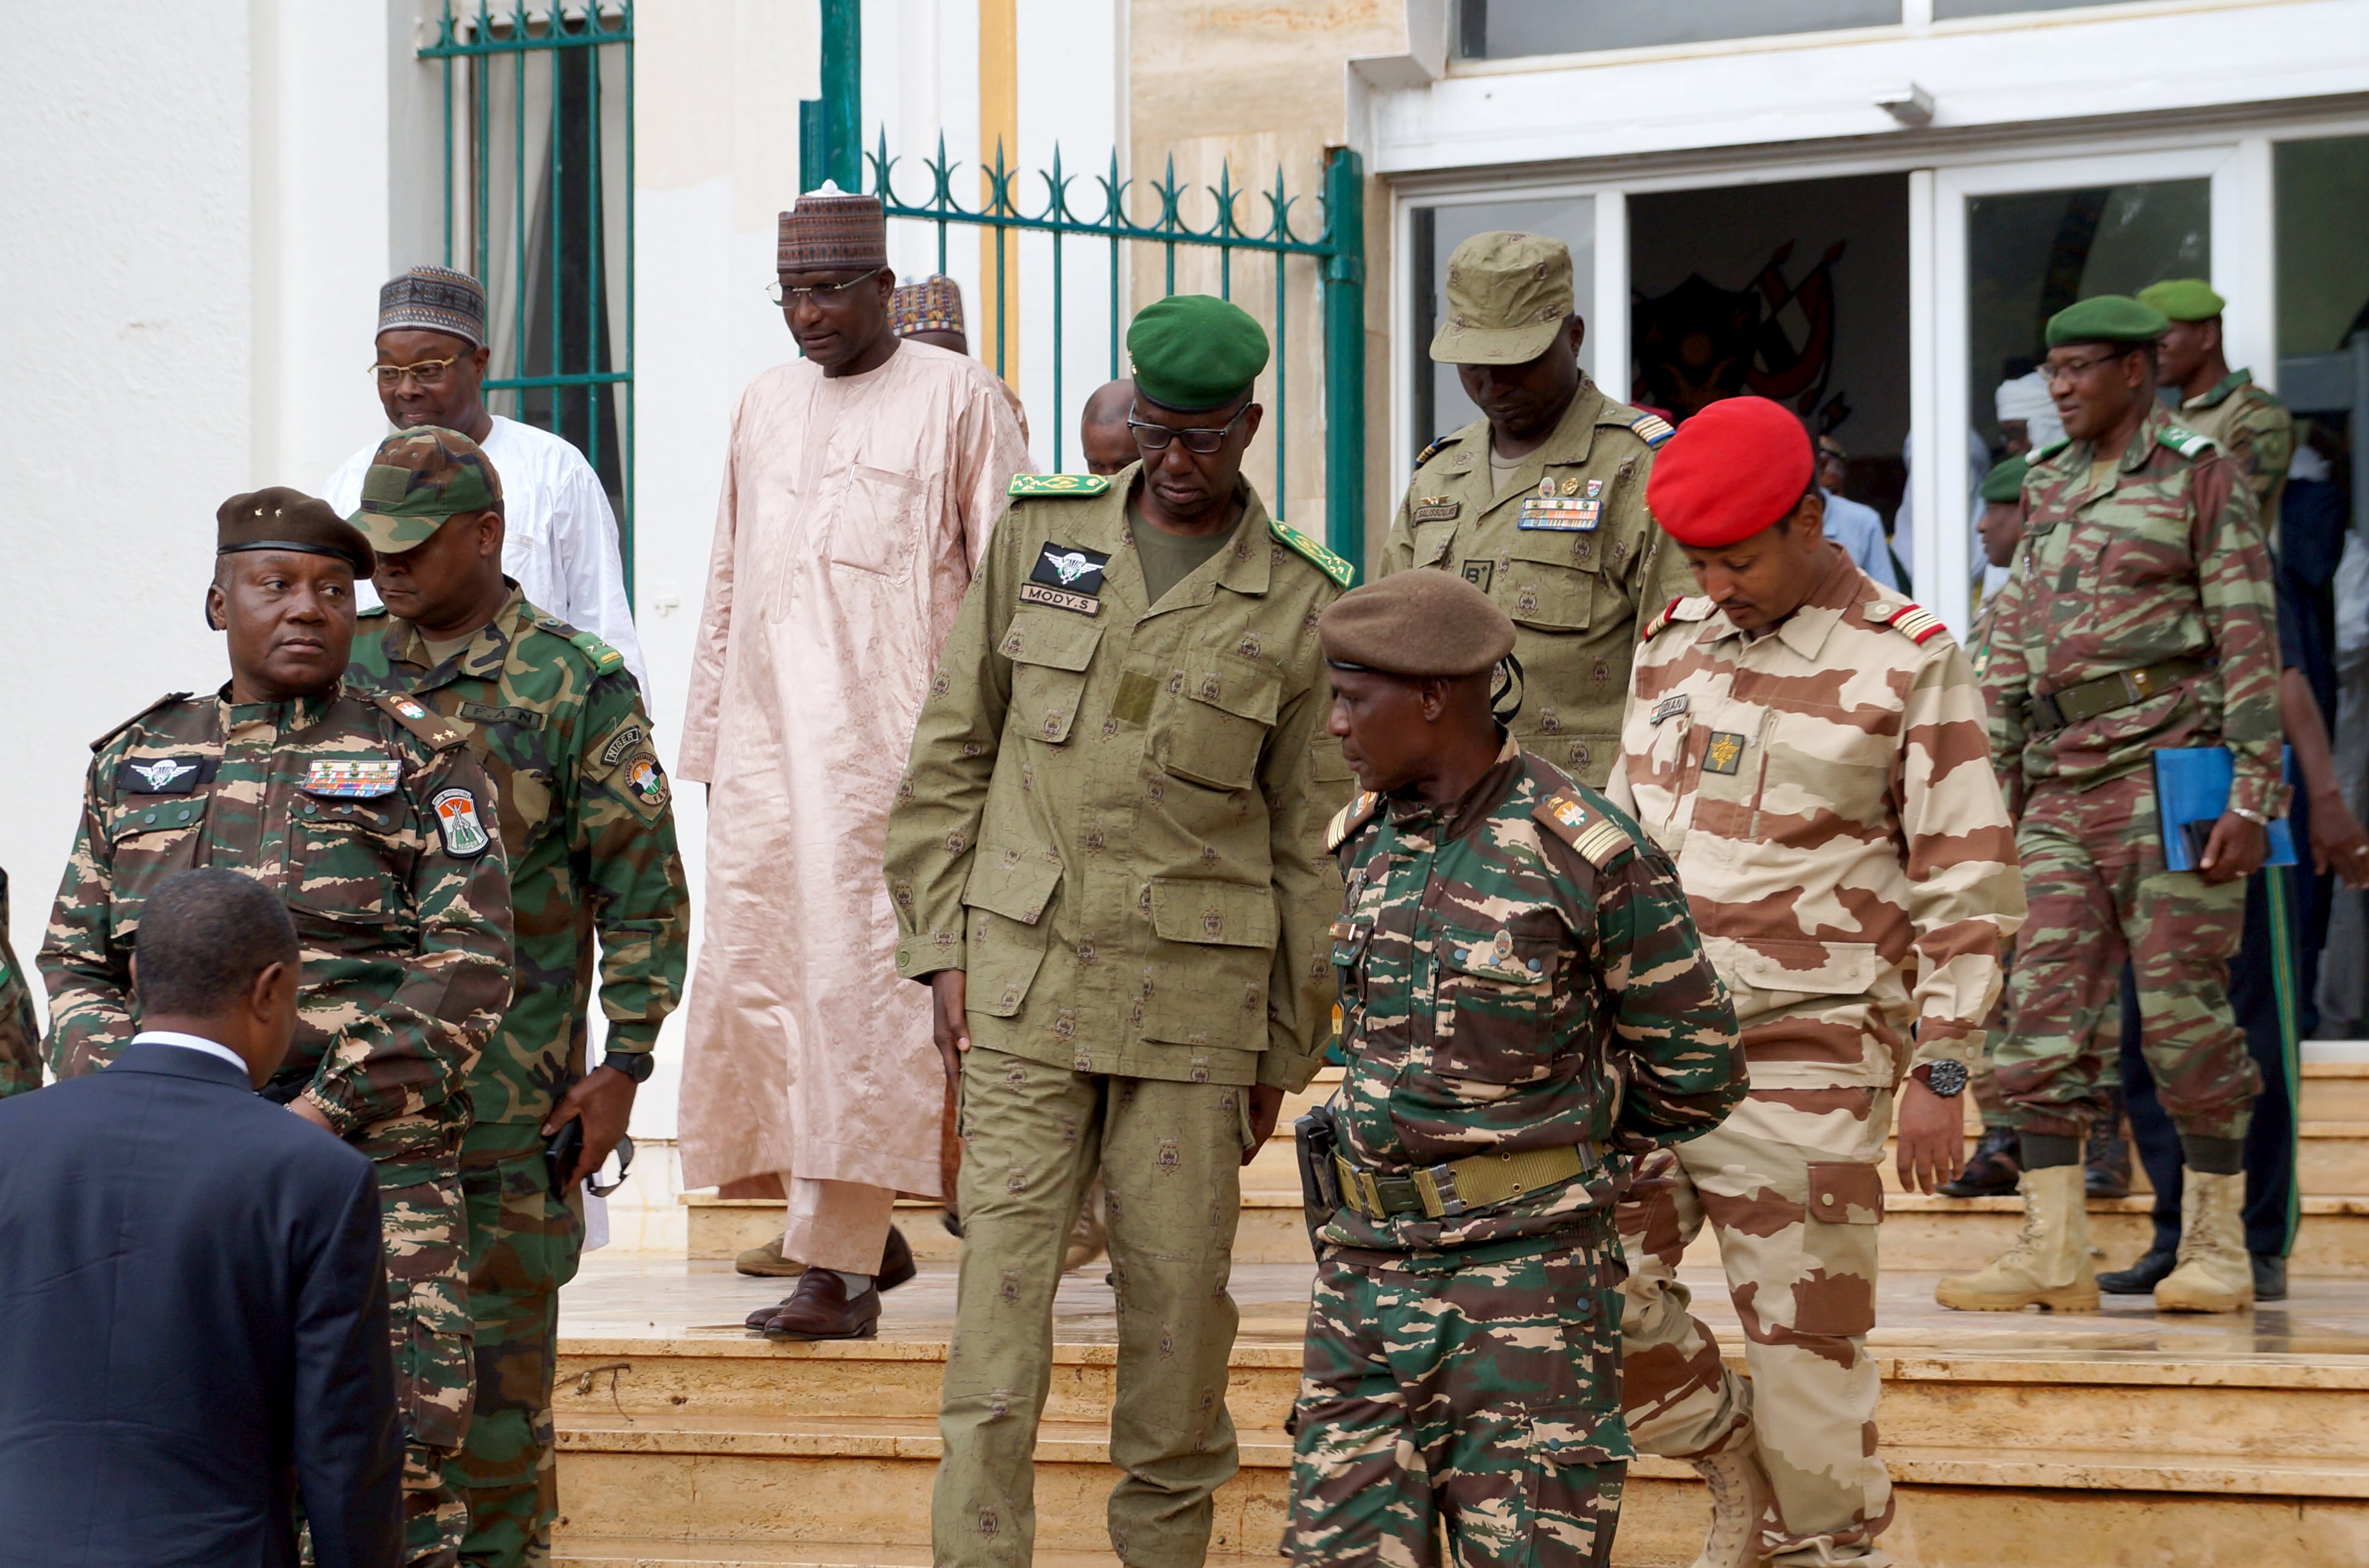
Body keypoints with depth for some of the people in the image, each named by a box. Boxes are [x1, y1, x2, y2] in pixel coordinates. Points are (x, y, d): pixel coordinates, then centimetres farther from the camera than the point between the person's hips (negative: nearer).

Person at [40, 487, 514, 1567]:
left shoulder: (418, 759, 8)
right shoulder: (137, 762, 18)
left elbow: (471, 962, -1)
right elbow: (75, 961, 18)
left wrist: (330, 1109, -11)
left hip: (374, 1149, -2)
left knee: (396, 1432, -12)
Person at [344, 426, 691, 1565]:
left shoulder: (576, 687, -3)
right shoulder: (343, 672, 10)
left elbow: (643, 884, -2)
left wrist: (625, 1064, -7)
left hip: (504, 1080, -4)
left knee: (495, 1323, 0)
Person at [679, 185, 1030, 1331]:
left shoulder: (955, 401, -1)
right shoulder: (765, 407, 16)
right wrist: (709, 741, 18)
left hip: (891, 750, -6)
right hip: (767, 752, 6)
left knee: (858, 988, -11)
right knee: (756, 977, 3)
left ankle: (836, 1266, -12)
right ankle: (869, 1232, 17)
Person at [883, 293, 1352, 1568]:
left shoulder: (1299, 605, 2)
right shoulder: (1038, 542, 6)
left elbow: (1307, 842, 6)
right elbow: (951, 755, 9)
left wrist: (1285, 1048, 6)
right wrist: (942, 947, 2)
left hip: (1194, 996, 0)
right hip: (1025, 981, 1)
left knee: (1178, 1292, 4)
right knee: (1001, 1285, -4)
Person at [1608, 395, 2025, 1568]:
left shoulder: (1907, 666, -4)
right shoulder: (1672, 647, 11)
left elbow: (1967, 882, -5)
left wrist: (1939, 1073, -10)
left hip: (1803, 1062, -5)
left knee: (1807, 1347, -1)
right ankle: (1726, 1444, 20)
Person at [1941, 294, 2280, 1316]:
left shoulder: (2200, 477, -2)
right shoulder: (2050, 487, 17)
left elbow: (2249, 642, -6)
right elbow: (2015, 641, 20)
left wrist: (2253, 795, -13)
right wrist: (1992, 786, 14)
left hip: (2166, 767, -6)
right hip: (2063, 784, 6)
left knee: (2182, 1006, -5)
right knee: (2046, 1008, -1)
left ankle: (2217, 1245, 4)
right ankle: (2053, 1252, -1)